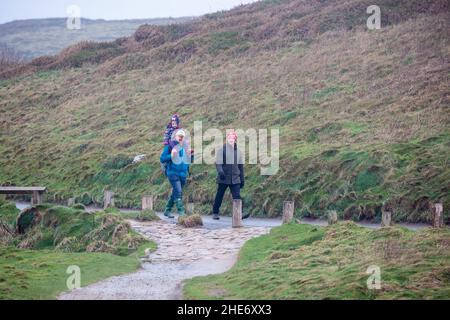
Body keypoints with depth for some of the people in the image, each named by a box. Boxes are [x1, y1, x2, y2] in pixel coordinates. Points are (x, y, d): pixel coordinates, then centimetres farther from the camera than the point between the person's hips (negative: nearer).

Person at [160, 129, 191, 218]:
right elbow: (162, 159, -5)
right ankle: (181, 211, -19)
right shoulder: (170, 146, -4)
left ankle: (167, 210, 25)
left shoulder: (186, 146, 10)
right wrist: (171, 155, -20)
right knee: (178, 192, -17)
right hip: (173, 173, -6)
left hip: (183, 173, 6)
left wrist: (189, 155, -6)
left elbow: (189, 160, 15)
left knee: (175, 193, 12)